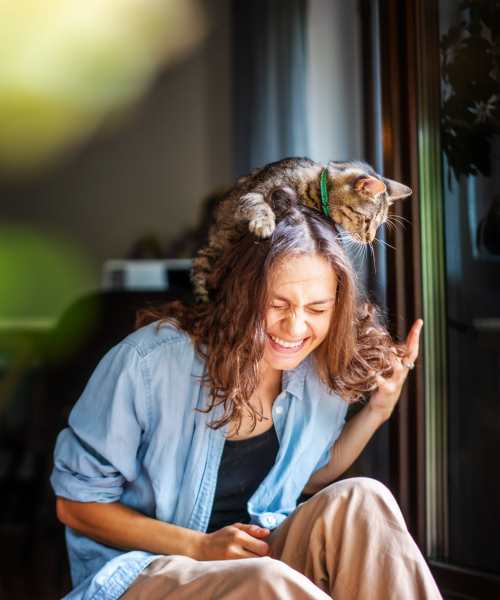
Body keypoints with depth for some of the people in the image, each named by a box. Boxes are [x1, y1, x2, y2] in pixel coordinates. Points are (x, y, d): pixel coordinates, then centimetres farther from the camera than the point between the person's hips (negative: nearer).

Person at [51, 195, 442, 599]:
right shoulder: (150, 361, -21)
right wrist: (201, 546, -20)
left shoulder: (322, 371, -5)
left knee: (357, 499, -23)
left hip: (258, 558, 5)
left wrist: (379, 407, 0)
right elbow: (77, 503, -10)